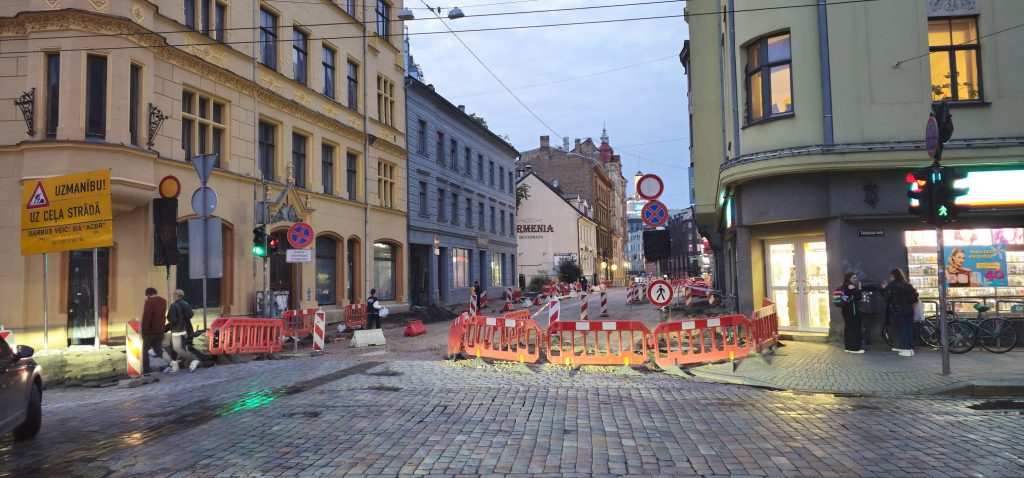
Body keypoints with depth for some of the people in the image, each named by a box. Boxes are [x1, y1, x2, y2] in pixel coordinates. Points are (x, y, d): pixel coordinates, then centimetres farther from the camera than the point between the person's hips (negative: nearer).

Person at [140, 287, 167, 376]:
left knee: (144, 350, 9)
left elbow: (146, 318, -18)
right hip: (160, 330, 6)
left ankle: (146, 371, 5)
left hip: (150, 331, -6)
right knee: (158, 349, 13)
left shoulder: (149, 302, -15)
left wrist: (143, 331, -15)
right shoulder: (164, 301, 8)